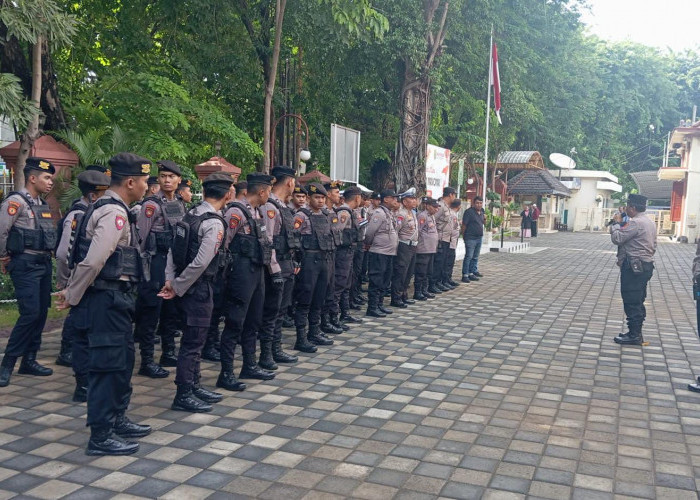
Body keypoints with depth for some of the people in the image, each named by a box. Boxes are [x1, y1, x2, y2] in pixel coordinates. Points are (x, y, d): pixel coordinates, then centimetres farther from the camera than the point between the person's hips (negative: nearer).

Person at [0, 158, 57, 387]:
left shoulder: (42, 204, 14)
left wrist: (48, 256, 12)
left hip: (44, 263, 8)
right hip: (25, 265, -8)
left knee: (41, 313, 10)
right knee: (30, 313, -13)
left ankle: (29, 360, 20)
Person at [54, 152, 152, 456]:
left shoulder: (109, 209, 15)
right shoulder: (114, 212, -18)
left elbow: (89, 258, 15)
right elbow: (92, 260, -25)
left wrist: (71, 292, 14)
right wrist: (72, 297, -13)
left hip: (114, 298, 10)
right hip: (107, 299, -10)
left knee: (122, 361, 19)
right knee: (107, 365, -2)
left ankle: (116, 419, 33)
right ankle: (100, 437, 8)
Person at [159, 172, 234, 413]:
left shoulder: (190, 215, 9)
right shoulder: (214, 223, -18)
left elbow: (173, 250, 8)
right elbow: (200, 263, -22)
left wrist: (171, 281, 5)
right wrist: (177, 287, -13)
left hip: (187, 287, 9)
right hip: (198, 288, -9)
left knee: (195, 339, 19)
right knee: (193, 342, 0)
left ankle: (194, 386, 30)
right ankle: (183, 395, 9)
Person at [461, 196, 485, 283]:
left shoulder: (482, 211, 11)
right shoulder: (469, 212, -12)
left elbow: (483, 223, 23)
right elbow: (464, 224, -12)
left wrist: (485, 219, 2)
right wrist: (463, 235, -11)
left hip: (479, 237, 8)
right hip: (470, 238, -8)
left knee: (475, 257, 14)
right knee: (469, 256, -9)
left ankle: (473, 272, 23)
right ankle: (465, 275, -7)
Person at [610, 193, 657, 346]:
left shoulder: (635, 222, -18)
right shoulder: (650, 222, 15)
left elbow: (617, 239, -19)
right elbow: (653, 246, 21)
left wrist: (616, 223, -4)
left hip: (633, 267, -10)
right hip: (647, 265, 10)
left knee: (631, 302, -4)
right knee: (638, 302, 15)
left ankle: (634, 336, -1)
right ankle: (637, 333, 22)